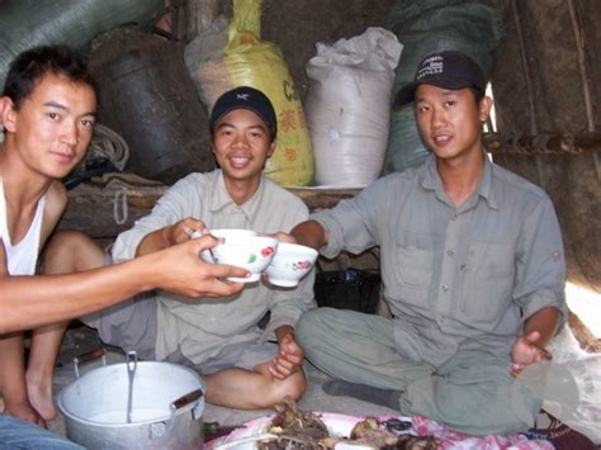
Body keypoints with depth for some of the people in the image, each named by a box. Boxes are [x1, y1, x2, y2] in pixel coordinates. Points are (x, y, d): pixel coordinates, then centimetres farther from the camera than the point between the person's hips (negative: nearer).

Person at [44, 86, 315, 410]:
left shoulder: (291, 212, -8)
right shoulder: (192, 190, -8)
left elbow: (292, 298, 1)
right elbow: (127, 252, -22)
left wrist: (288, 337, -20)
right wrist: (169, 236, -44)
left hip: (229, 345, 1)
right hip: (161, 323, 0)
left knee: (291, 384, -30)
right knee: (69, 246, -14)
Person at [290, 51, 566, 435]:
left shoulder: (529, 205, -2)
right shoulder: (394, 192, 3)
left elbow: (542, 292, -2)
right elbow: (333, 224, -2)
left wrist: (532, 340, -24)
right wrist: (294, 241, -26)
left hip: (481, 355, -2)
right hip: (405, 341, 2)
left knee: (515, 405, -34)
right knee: (313, 326, -17)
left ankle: (389, 394, -12)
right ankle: (433, 390, -12)